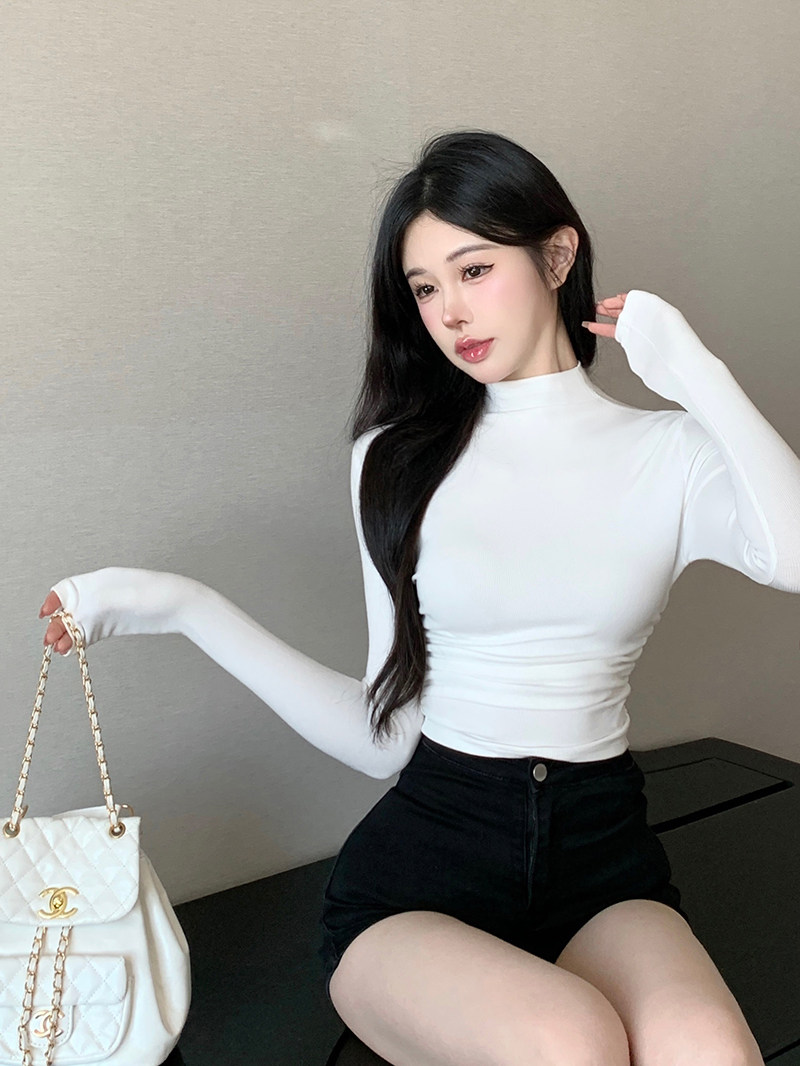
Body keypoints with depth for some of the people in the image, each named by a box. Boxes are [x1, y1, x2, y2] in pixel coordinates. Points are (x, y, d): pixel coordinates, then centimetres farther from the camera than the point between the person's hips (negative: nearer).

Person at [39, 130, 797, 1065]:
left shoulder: (669, 455, 3)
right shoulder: (398, 460, 5)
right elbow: (385, 738, 1)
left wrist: (695, 374, -11)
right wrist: (185, 608, -4)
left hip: (600, 849, 1)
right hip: (425, 849, 0)